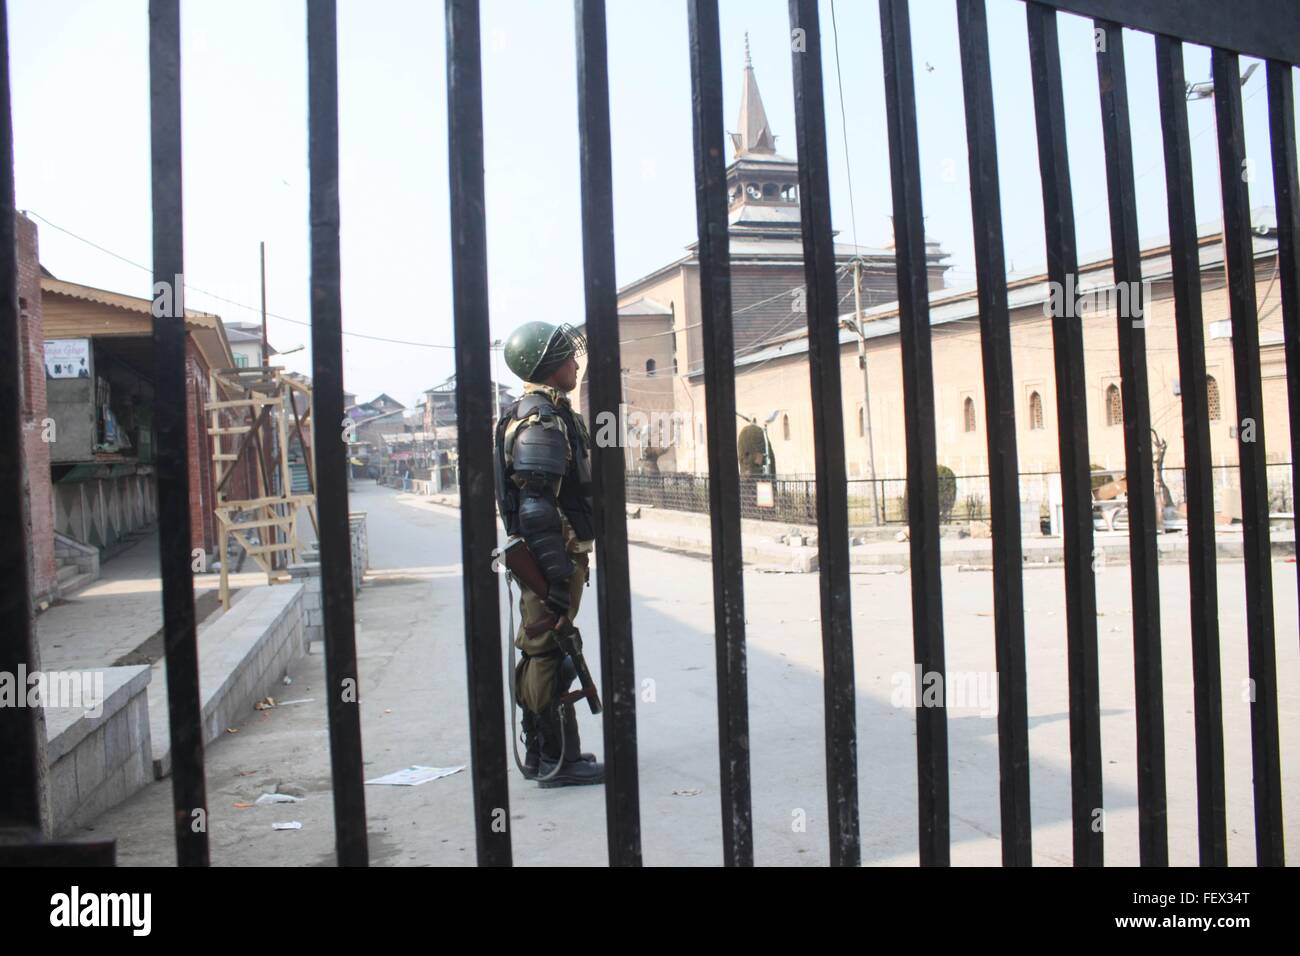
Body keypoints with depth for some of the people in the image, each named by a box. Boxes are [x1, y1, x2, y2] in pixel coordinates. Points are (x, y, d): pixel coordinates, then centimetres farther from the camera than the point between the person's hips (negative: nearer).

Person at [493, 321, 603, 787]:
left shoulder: (550, 414, 17)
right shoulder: (541, 421, -17)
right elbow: (536, 508, -24)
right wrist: (556, 574, -25)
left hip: (554, 555, 11)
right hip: (552, 555, -11)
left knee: (539, 653, 15)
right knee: (551, 654, -4)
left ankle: (540, 752, 26)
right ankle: (559, 760, 4)